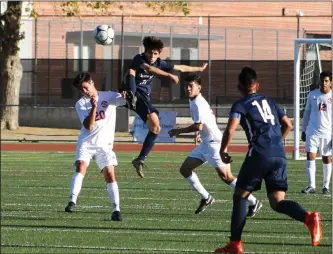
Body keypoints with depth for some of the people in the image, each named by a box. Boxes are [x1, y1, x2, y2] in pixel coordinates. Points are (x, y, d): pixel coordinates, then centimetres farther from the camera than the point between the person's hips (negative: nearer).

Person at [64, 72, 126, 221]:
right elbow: (88, 126, -11)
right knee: (81, 167, -23)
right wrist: (93, 108, -24)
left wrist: (125, 95, -41)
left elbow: (123, 100, -17)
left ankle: (116, 210, -6)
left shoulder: (108, 96, 0)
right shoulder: (80, 104, 0)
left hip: (104, 143, 0)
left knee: (110, 174, -9)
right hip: (86, 142, 0)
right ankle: (72, 201, -29)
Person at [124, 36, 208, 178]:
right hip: (134, 92, -7)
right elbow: (148, 68, -36)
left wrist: (199, 69, 30)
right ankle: (130, 97, -67)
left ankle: (140, 160, 7)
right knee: (131, 72, -36)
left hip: (144, 97, 7)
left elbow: (180, 68, 21)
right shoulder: (139, 59, -14)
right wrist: (169, 75, -45)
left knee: (155, 127, 0)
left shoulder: (159, 63, 7)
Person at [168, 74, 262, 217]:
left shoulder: (197, 104, -17)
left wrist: (178, 131, -14)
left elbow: (198, 126, -24)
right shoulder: (195, 101, 13)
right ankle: (206, 198, 16)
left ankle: (253, 202, -6)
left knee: (225, 176, -13)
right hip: (205, 143, 10)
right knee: (185, 169, 7)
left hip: (214, 142, -10)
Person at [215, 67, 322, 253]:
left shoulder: (240, 105, 4)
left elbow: (231, 129, -11)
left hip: (259, 155, -5)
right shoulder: (269, 102, 22)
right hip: (280, 156, 5)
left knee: (240, 196, 11)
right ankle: (309, 217, -29)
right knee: (277, 201, 1)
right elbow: (288, 125, 26)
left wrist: (223, 150, 3)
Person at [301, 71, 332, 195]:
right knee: (310, 157, -8)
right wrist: (303, 130, 13)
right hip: (312, 132, 1)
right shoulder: (312, 95, 5)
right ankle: (311, 186, -6)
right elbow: (307, 113, 14)